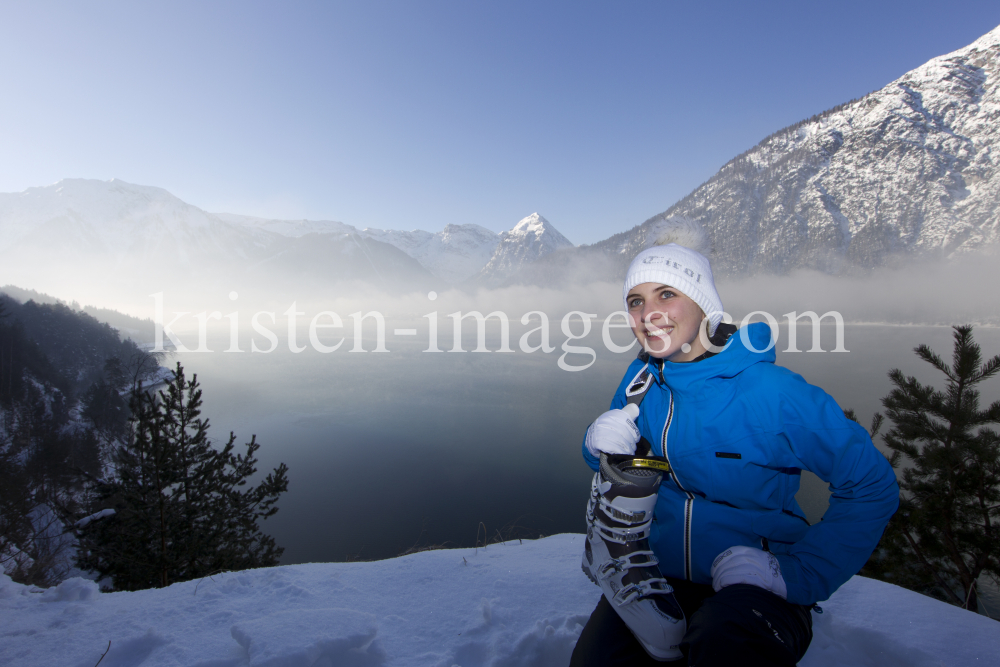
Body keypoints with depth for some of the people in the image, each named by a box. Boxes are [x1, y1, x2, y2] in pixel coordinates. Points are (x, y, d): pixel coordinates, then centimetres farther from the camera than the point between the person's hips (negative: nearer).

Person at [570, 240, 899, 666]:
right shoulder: (641, 379, -3)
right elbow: (604, 459, 12)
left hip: (755, 585, -3)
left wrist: (799, 575, -17)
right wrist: (603, 443, -13)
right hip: (658, 574, 4)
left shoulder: (773, 394, -18)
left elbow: (873, 487, -9)